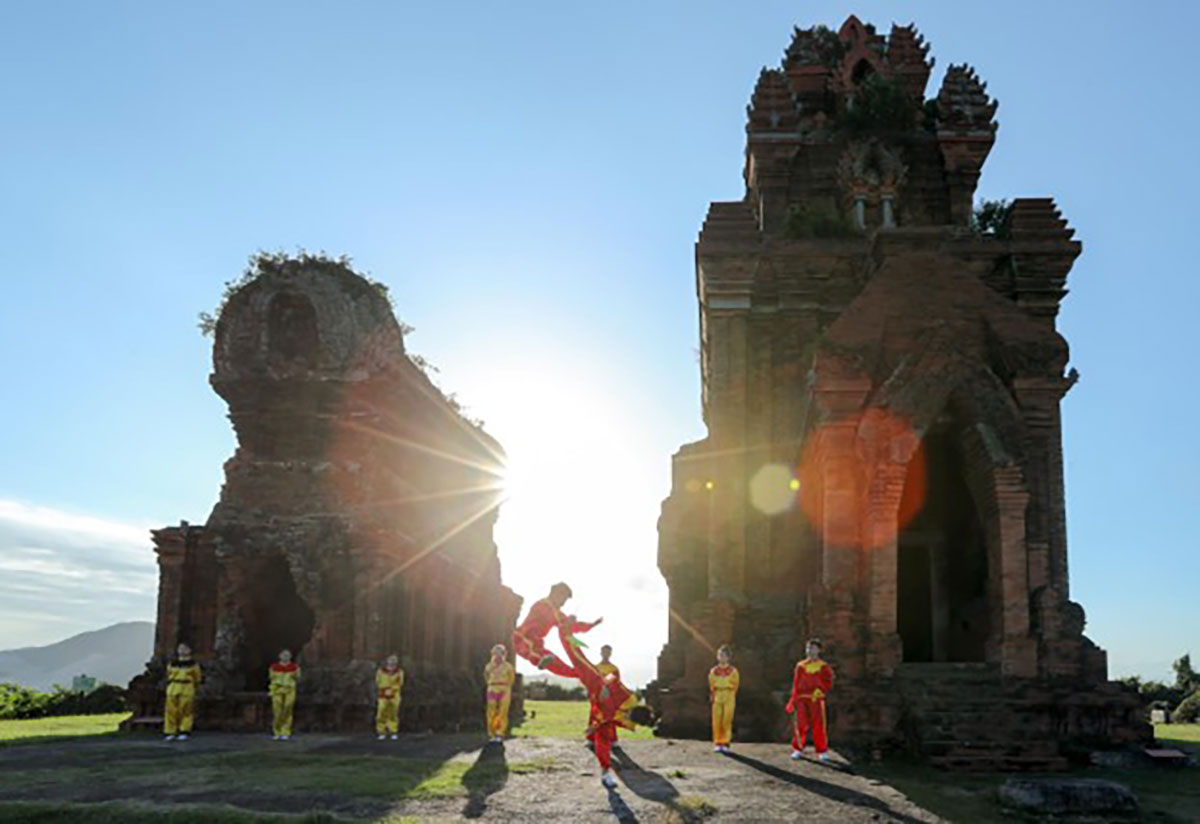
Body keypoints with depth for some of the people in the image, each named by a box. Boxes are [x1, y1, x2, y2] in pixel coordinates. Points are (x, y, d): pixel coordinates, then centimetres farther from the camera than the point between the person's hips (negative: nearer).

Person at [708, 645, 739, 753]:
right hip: (717, 698, 2)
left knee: (727, 720, -4)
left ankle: (725, 743, 3)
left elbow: (735, 685, 4)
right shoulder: (713, 671, 9)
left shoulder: (733, 670, 3)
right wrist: (712, 696, 0)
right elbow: (711, 685, 11)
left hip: (729, 698, -2)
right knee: (717, 721, -2)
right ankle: (717, 743, 5)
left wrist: (731, 696, -5)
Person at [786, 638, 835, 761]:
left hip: (817, 699, -1)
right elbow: (796, 684, 11)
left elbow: (829, 684, 2)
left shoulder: (824, 667, 7)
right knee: (800, 724, -2)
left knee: (818, 725, -2)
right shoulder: (800, 666, 11)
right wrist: (793, 700, 7)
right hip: (802, 699, 1)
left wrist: (820, 690, -16)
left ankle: (822, 751, 8)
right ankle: (798, 750, 8)